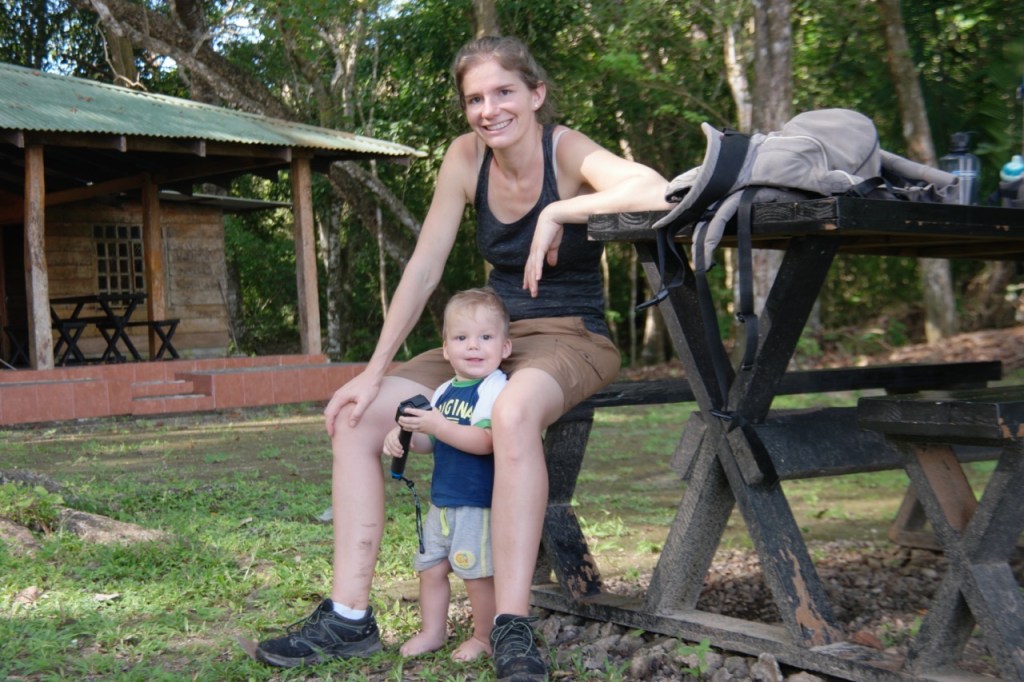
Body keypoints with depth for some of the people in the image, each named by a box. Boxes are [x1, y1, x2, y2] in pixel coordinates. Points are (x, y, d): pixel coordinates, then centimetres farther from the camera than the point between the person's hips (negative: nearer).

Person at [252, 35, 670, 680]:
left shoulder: (568, 151, -15)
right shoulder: (466, 157, -1)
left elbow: (658, 192, -36)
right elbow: (424, 268, -2)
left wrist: (557, 212, -31)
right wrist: (376, 371, -6)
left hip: (573, 340, -6)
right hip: (493, 337, 6)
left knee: (513, 411, -40)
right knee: (358, 416, -9)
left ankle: (514, 629, -34)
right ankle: (349, 617, -6)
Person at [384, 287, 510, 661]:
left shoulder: (497, 390, -16)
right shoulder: (444, 392, 10)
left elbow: (486, 441, -29)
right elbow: (431, 442, 20)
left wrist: (438, 425, -29)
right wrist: (405, 436, 0)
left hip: (479, 503, -8)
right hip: (442, 500, 8)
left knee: (477, 573, 0)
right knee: (431, 567, 15)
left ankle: (484, 637, 18)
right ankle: (432, 632, 31)